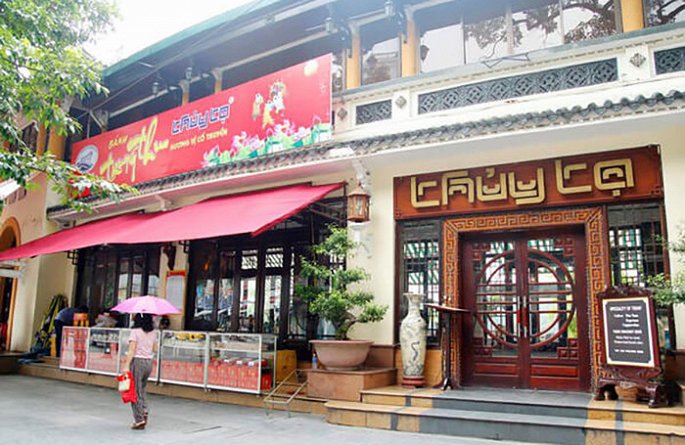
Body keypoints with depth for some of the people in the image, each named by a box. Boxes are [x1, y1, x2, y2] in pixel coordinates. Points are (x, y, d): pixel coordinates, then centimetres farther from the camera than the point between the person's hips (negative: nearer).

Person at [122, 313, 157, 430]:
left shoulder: (135, 331, -8)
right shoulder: (153, 332, 7)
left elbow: (131, 350, -13)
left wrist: (126, 365, -14)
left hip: (137, 361, -5)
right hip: (149, 362, 5)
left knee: (136, 391, 3)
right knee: (141, 389, 22)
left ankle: (139, 419, 4)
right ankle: (144, 410, 4)